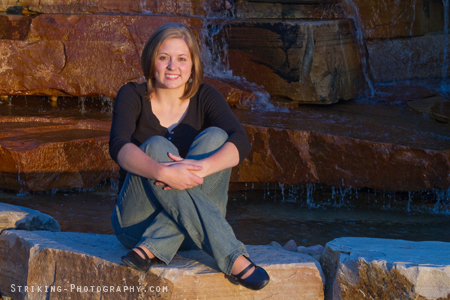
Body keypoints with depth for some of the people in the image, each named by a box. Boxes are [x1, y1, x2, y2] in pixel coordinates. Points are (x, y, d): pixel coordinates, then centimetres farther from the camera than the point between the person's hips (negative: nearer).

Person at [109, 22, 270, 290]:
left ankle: (153, 247, -28)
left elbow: (241, 142, -18)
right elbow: (119, 147, -24)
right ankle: (232, 257, -38)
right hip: (138, 223, -1)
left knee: (215, 137, -20)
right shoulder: (133, 96, -4)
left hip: (192, 233, 1)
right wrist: (163, 172, -43)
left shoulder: (205, 98, 0)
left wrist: (200, 168, -38)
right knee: (156, 146, -28)